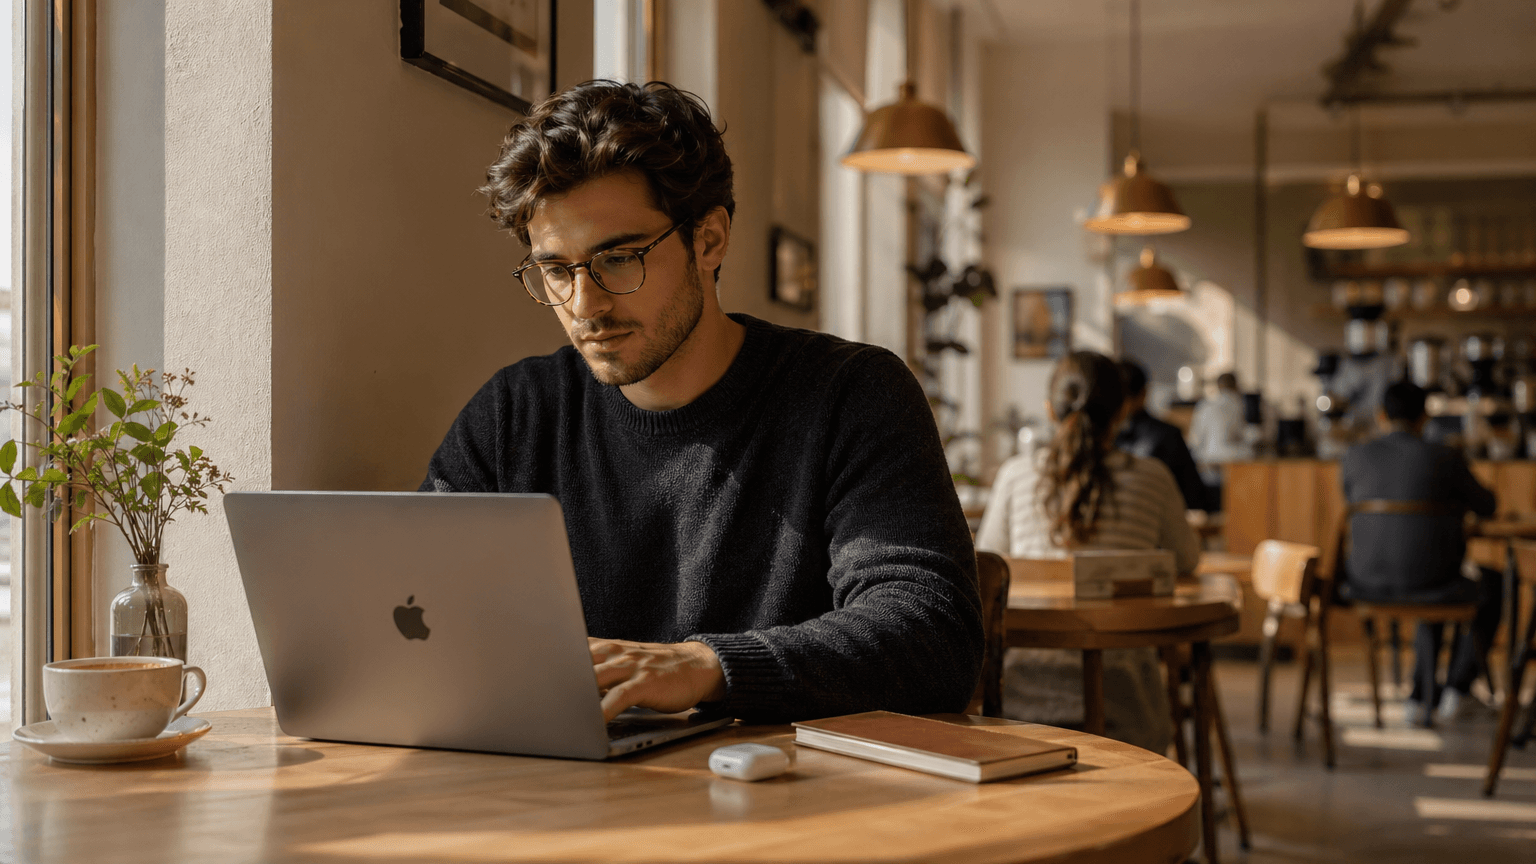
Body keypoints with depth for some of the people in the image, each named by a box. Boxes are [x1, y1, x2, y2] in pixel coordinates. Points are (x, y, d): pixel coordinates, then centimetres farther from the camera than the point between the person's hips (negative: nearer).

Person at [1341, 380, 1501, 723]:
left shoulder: (1354, 457, -1)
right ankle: (1457, 687, 28)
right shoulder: (1446, 459, -7)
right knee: (1492, 583, 30)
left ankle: (1421, 694, 36)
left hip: (1367, 585, 4)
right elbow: (1486, 507, 10)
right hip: (1424, 584, -4)